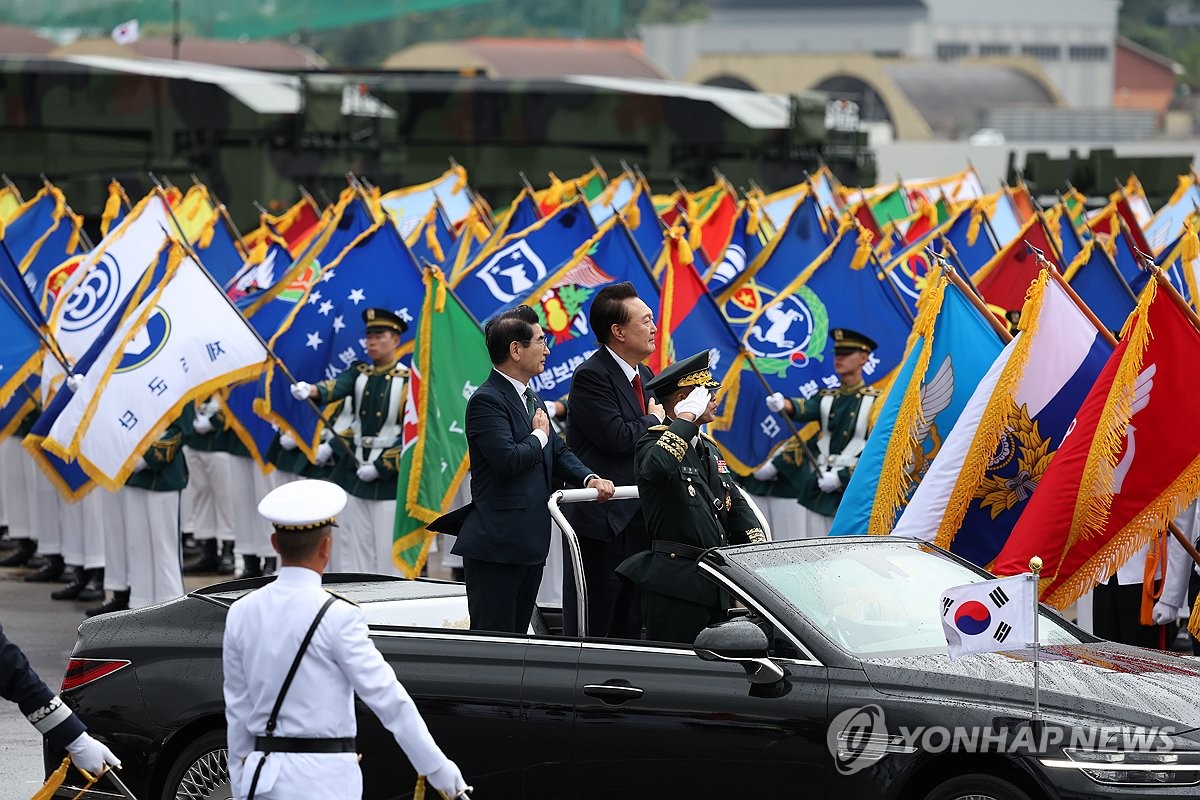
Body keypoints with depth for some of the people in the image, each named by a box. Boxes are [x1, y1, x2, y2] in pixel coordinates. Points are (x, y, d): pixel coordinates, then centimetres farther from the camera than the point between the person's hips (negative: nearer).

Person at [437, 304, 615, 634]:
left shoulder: (531, 398, 17)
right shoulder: (487, 401, -13)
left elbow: (558, 452, 18)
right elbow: (508, 459, -25)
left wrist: (589, 479, -1)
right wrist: (539, 436, -6)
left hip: (530, 542, 10)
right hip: (496, 545, -10)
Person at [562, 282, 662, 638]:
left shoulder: (645, 375, 16)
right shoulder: (591, 375, -12)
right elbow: (617, 438, -22)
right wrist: (654, 420, -4)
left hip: (639, 520, 9)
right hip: (601, 519, -9)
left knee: (630, 628, 12)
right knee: (591, 634, -5)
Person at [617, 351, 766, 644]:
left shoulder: (708, 448, 21)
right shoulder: (654, 443, -8)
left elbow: (736, 504, 19)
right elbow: (657, 466, -34)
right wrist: (687, 419, -22)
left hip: (714, 584, 9)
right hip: (675, 584, -9)